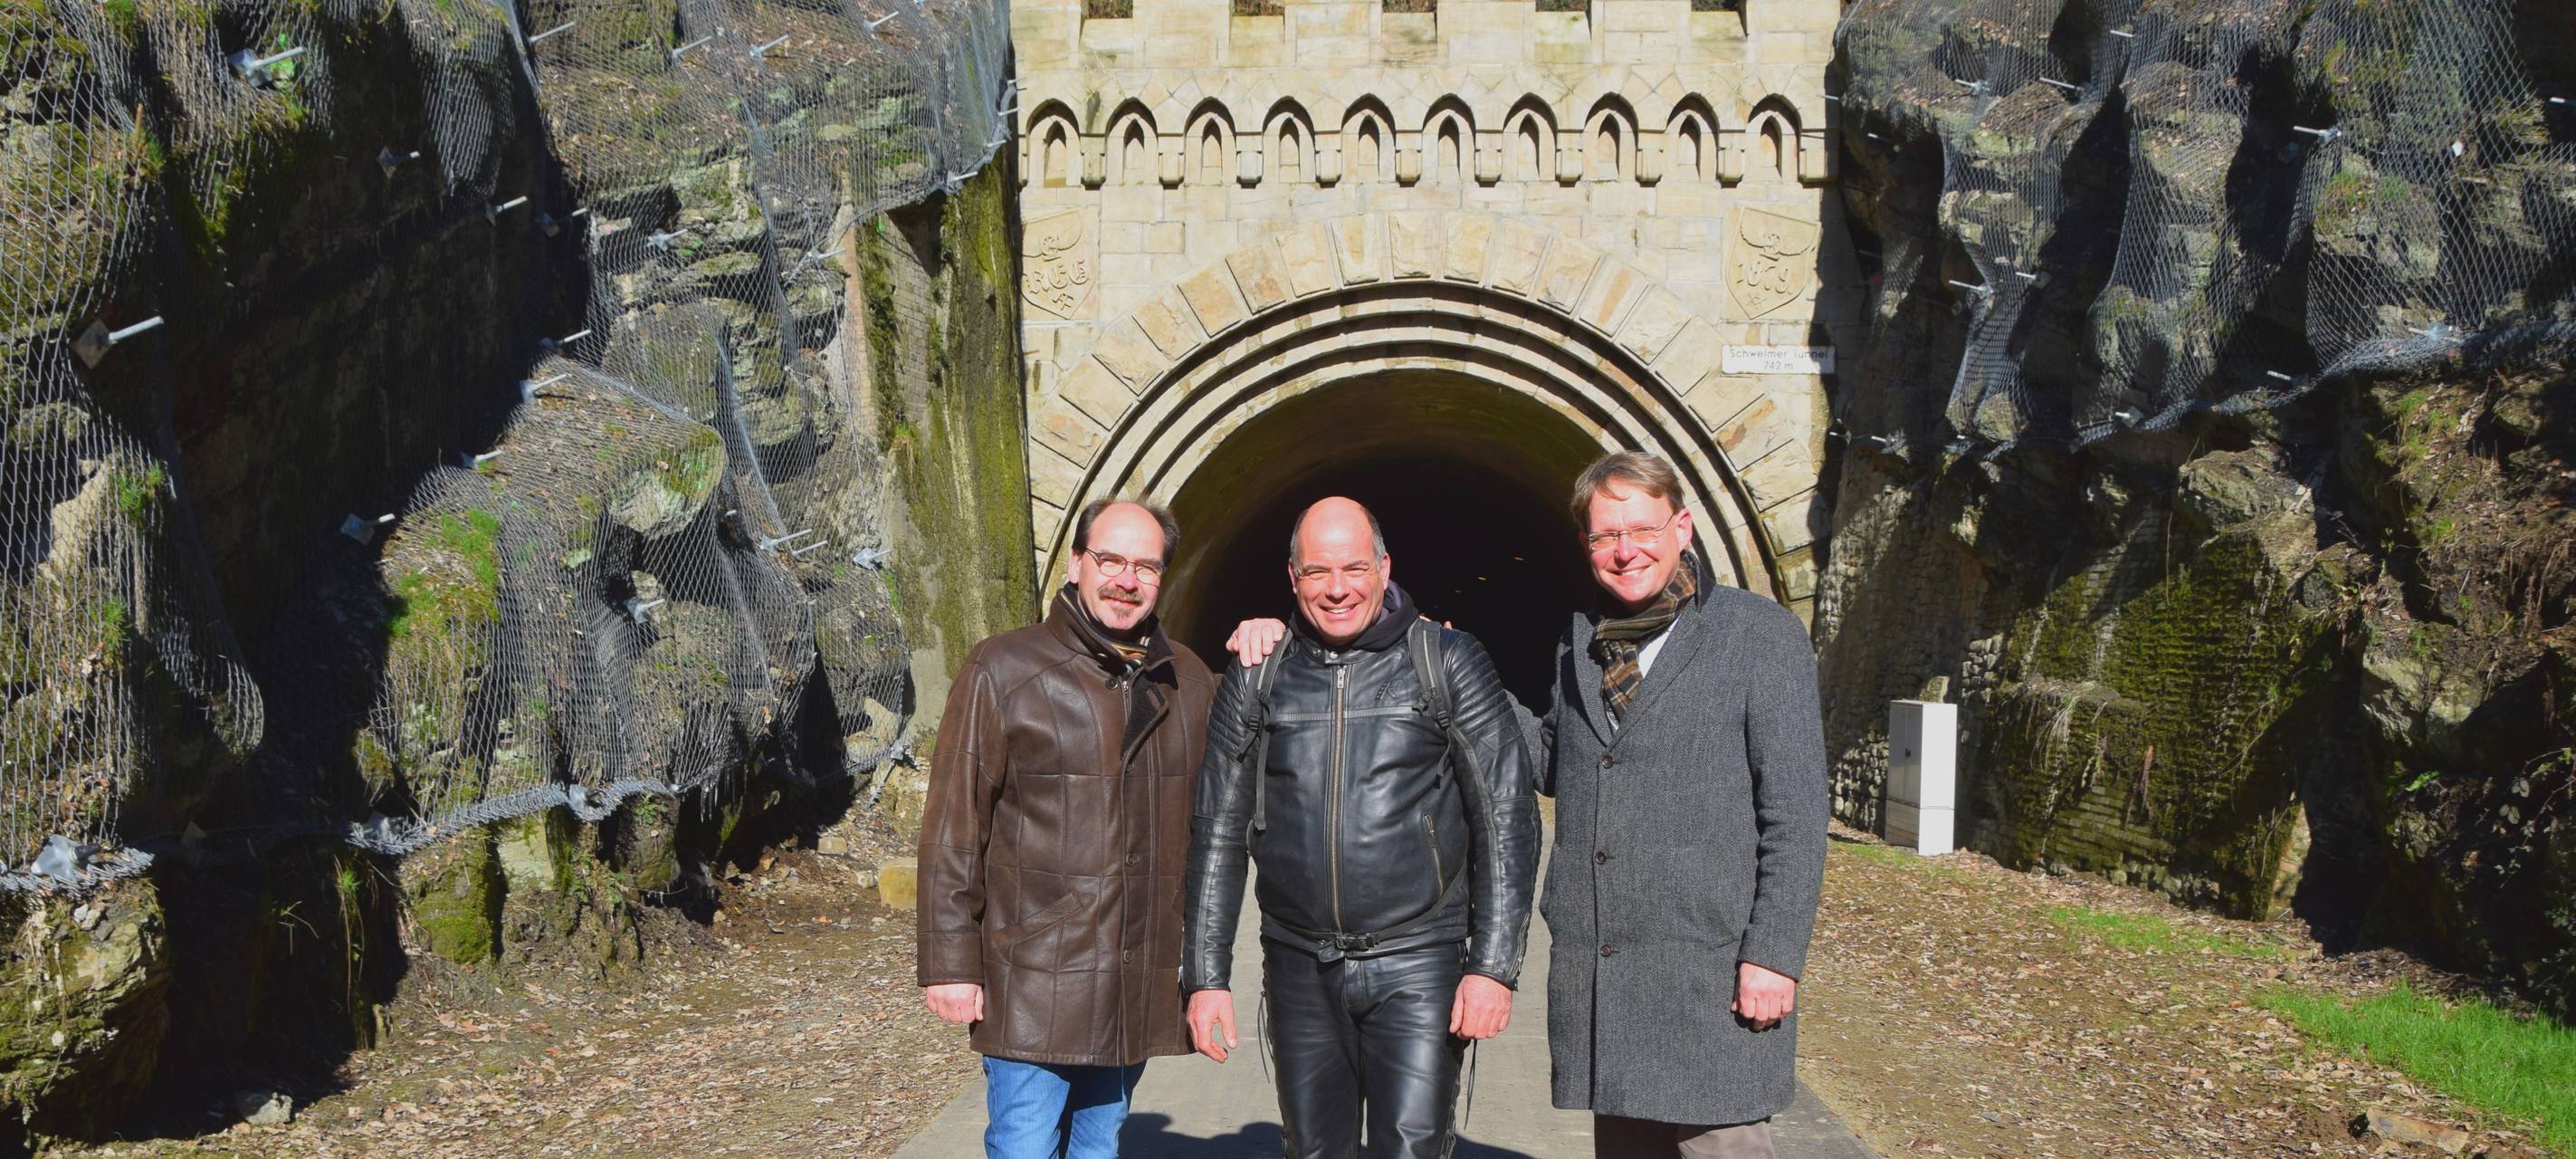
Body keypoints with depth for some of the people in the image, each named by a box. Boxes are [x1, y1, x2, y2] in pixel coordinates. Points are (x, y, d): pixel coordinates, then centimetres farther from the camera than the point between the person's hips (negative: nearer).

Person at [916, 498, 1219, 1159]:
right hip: (1034, 985, -4)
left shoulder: (1189, 681, 10)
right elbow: (953, 830, -5)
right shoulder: (1002, 671, -4)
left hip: (1141, 991, 5)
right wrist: (950, 963, -9)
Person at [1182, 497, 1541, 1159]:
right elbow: (1219, 832, 9)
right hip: (1300, 968, 3)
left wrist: (1494, 967, -9)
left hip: (1416, 964, -3)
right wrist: (1206, 976, 4)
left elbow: (1506, 819, -2)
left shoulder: (1448, 663, 0)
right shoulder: (1257, 679, 7)